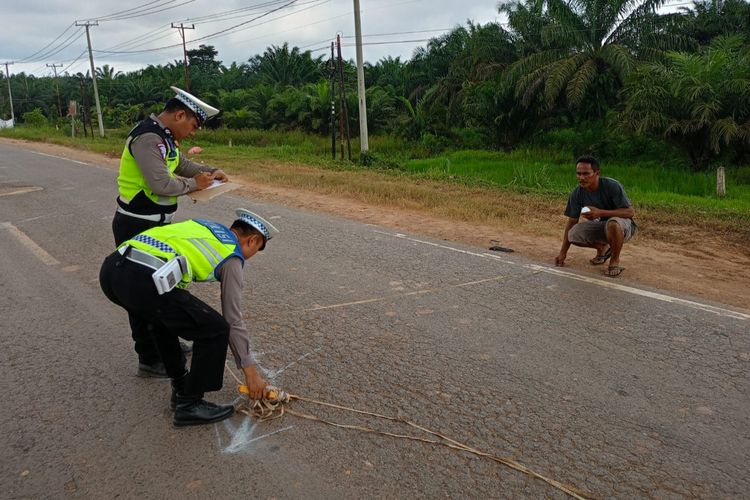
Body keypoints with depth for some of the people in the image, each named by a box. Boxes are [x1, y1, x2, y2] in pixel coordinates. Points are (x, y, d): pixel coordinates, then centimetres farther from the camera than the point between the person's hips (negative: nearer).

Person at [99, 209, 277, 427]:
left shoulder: (202, 225, 32)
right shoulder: (232, 258, 13)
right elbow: (233, 321, 15)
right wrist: (251, 371, 24)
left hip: (111, 268, 9)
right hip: (143, 282, -9)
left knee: (164, 314, 35)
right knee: (215, 330, 7)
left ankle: (181, 387, 40)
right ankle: (189, 404, 18)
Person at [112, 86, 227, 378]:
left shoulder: (164, 136, 10)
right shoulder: (148, 138, -22)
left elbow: (181, 163, 24)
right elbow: (161, 184, -30)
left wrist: (209, 172, 8)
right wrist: (193, 184, -13)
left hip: (155, 225, 10)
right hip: (137, 228, -10)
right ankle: (149, 361, 14)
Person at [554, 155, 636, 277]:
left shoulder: (612, 186, -24)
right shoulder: (577, 193, -11)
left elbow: (630, 212, -23)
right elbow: (572, 222, -4)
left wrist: (600, 212, -36)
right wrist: (563, 253, -5)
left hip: (624, 226, -5)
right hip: (600, 226, 5)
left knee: (613, 223, -40)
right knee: (573, 234, -22)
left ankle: (615, 261, -14)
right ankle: (603, 247, 10)